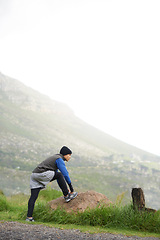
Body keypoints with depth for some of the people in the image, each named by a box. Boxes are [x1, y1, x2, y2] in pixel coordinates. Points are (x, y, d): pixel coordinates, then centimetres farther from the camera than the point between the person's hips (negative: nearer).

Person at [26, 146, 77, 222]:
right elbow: (65, 174, -8)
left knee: (33, 196, 3)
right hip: (41, 174, -9)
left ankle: (29, 217, -1)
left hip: (34, 176, 9)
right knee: (59, 175, -2)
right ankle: (67, 196, 3)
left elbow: (56, 175, 33)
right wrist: (71, 187, -2)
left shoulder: (55, 158, 28)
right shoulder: (59, 160, -2)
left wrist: (64, 188, 32)